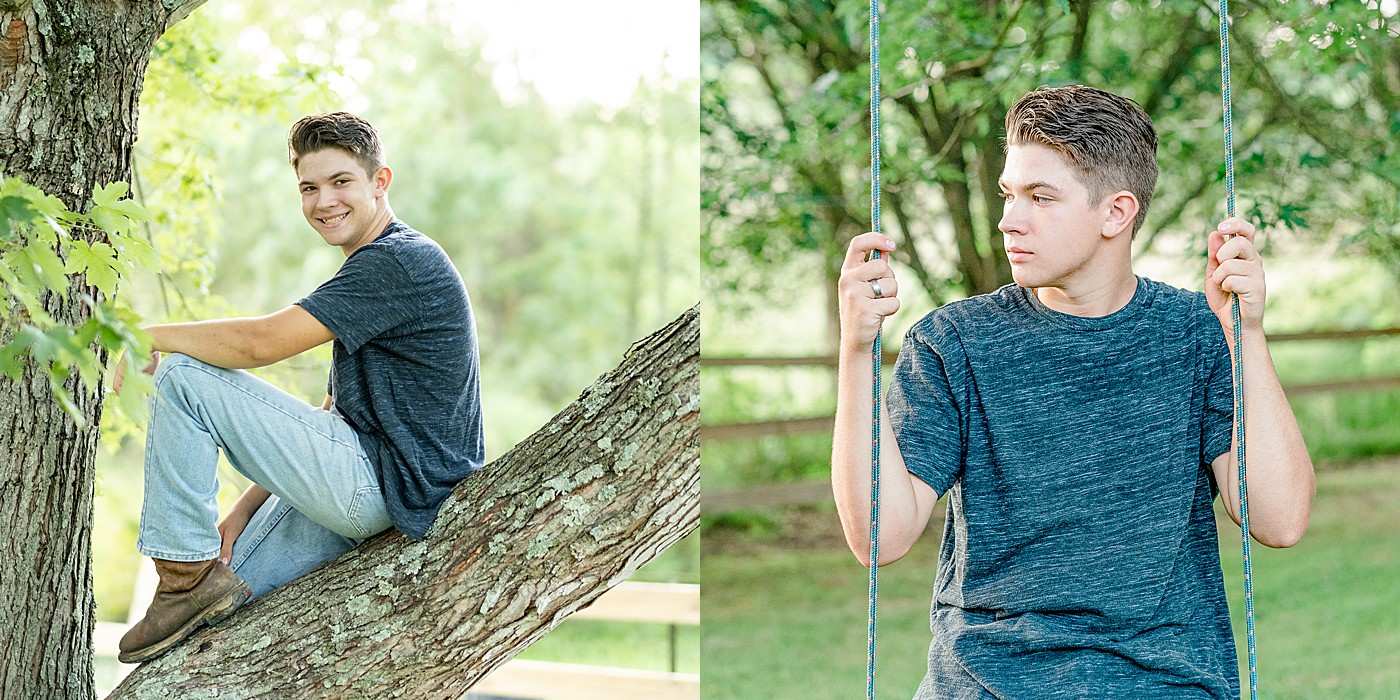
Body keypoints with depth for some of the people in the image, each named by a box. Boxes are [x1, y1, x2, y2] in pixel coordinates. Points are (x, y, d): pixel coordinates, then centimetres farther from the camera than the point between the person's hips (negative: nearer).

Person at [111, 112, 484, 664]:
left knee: (183, 376, -11)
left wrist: (150, 337, -5)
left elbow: (261, 342, -20)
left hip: (383, 487, -10)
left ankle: (187, 572, -8)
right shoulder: (379, 267, 21)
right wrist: (244, 510, 13)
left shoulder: (399, 262, -13)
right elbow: (330, 418, 20)